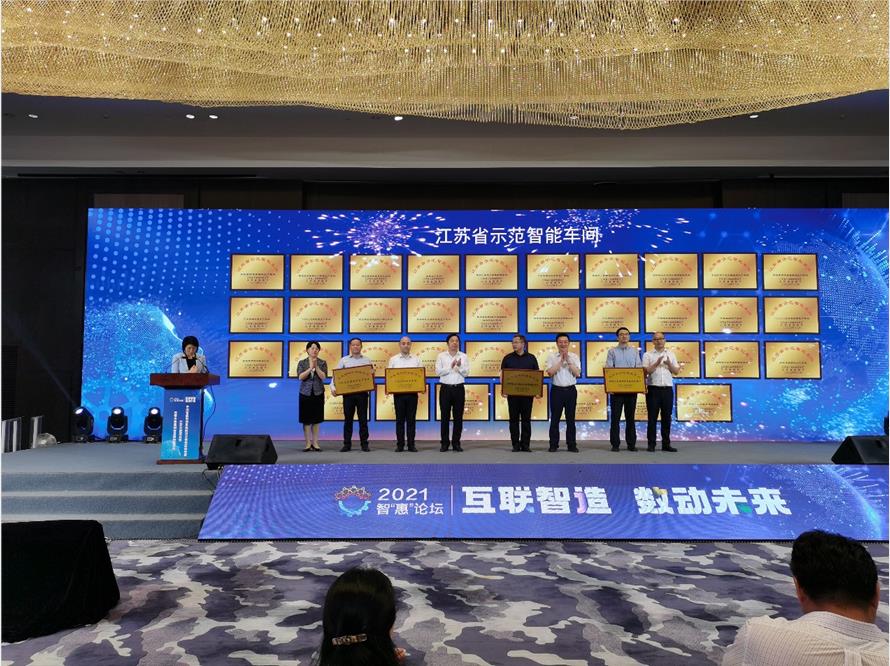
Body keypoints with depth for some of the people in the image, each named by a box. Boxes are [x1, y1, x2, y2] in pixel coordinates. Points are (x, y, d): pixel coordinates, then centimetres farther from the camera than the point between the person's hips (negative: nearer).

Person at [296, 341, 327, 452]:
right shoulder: (302, 363, 3)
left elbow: (323, 377, -9)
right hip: (305, 393, 0)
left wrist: (316, 366, -18)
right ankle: (308, 443, 7)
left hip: (318, 393, 0)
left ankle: (315, 443, 10)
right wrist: (310, 368, -19)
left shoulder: (322, 363, 2)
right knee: (306, 419, 0)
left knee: (316, 419, 3)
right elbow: (300, 377, -10)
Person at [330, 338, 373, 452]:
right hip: (348, 393, 0)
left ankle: (364, 444, 8)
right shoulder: (344, 360, 7)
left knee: (363, 419, 2)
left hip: (362, 392, 0)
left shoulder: (367, 360, 8)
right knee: (348, 419, 4)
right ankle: (347, 444, 9)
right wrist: (333, 387, -13)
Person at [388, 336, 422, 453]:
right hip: (398, 393, -1)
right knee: (400, 420, 3)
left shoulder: (416, 360, 9)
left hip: (412, 393, 1)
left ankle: (411, 445, 8)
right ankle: (400, 445, 9)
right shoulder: (393, 360, 7)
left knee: (411, 420, 3)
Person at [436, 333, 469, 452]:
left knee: (458, 417, 3)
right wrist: (450, 367, -18)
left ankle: (456, 443, 12)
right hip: (445, 388, -1)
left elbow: (466, 373, -1)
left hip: (459, 389, 1)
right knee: (445, 417, 2)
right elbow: (438, 372, -7)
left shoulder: (464, 356, 6)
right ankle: (444, 443, 9)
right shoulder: (441, 356, 3)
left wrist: (460, 366, -19)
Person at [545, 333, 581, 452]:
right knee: (555, 418, 3)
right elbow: (550, 372, -11)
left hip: (570, 390, 1)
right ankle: (553, 444, 10)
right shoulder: (551, 356, 2)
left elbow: (577, 373, -6)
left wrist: (568, 360, -10)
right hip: (556, 390, -1)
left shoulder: (574, 357, 6)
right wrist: (561, 360, -10)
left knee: (570, 418, 6)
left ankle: (571, 444, 13)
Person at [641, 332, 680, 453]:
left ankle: (666, 444, 11)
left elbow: (676, 371, 9)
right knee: (652, 417, -1)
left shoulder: (671, 354, 13)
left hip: (667, 389, 3)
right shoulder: (647, 355, 3)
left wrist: (669, 364, -10)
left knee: (666, 417, 5)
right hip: (653, 389, -3)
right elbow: (646, 371, -7)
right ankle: (651, 444, 4)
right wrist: (657, 363, -19)